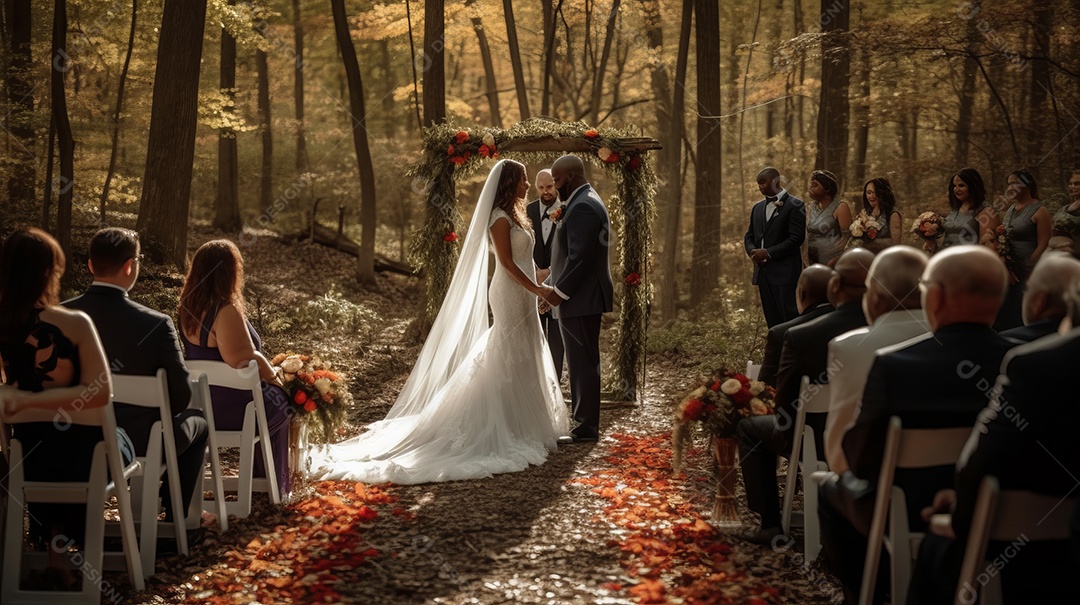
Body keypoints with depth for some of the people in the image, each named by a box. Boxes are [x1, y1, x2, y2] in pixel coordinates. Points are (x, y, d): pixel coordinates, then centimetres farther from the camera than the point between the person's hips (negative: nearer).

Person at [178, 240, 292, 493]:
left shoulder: (188, 306, 1)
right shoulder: (226, 311, -27)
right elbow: (247, 361, -27)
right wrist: (274, 377, -9)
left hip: (195, 403, 8)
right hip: (225, 409, -8)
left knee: (270, 394, 31)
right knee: (282, 401, 21)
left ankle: (260, 474, 41)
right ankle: (274, 485, 34)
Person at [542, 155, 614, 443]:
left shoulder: (582, 207, -16)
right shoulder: (588, 201, 17)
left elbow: (580, 257, -23)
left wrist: (559, 291, -16)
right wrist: (557, 286, 17)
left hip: (580, 299, -11)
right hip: (586, 297, 11)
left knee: (583, 364, -6)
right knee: (585, 363, 14)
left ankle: (586, 428, -1)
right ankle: (586, 424, 20)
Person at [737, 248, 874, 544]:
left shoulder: (800, 336, -23)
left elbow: (785, 403, -10)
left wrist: (790, 432, 12)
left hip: (821, 441, -4)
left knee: (749, 428, 22)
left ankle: (771, 523, 19)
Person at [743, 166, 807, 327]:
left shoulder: (794, 205, -5)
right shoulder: (758, 207, 16)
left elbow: (797, 238, -13)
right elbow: (749, 236, 19)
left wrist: (768, 253, -15)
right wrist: (753, 251, -3)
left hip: (785, 272, -7)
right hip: (763, 271, 7)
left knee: (791, 320, -8)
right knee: (773, 323, 8)